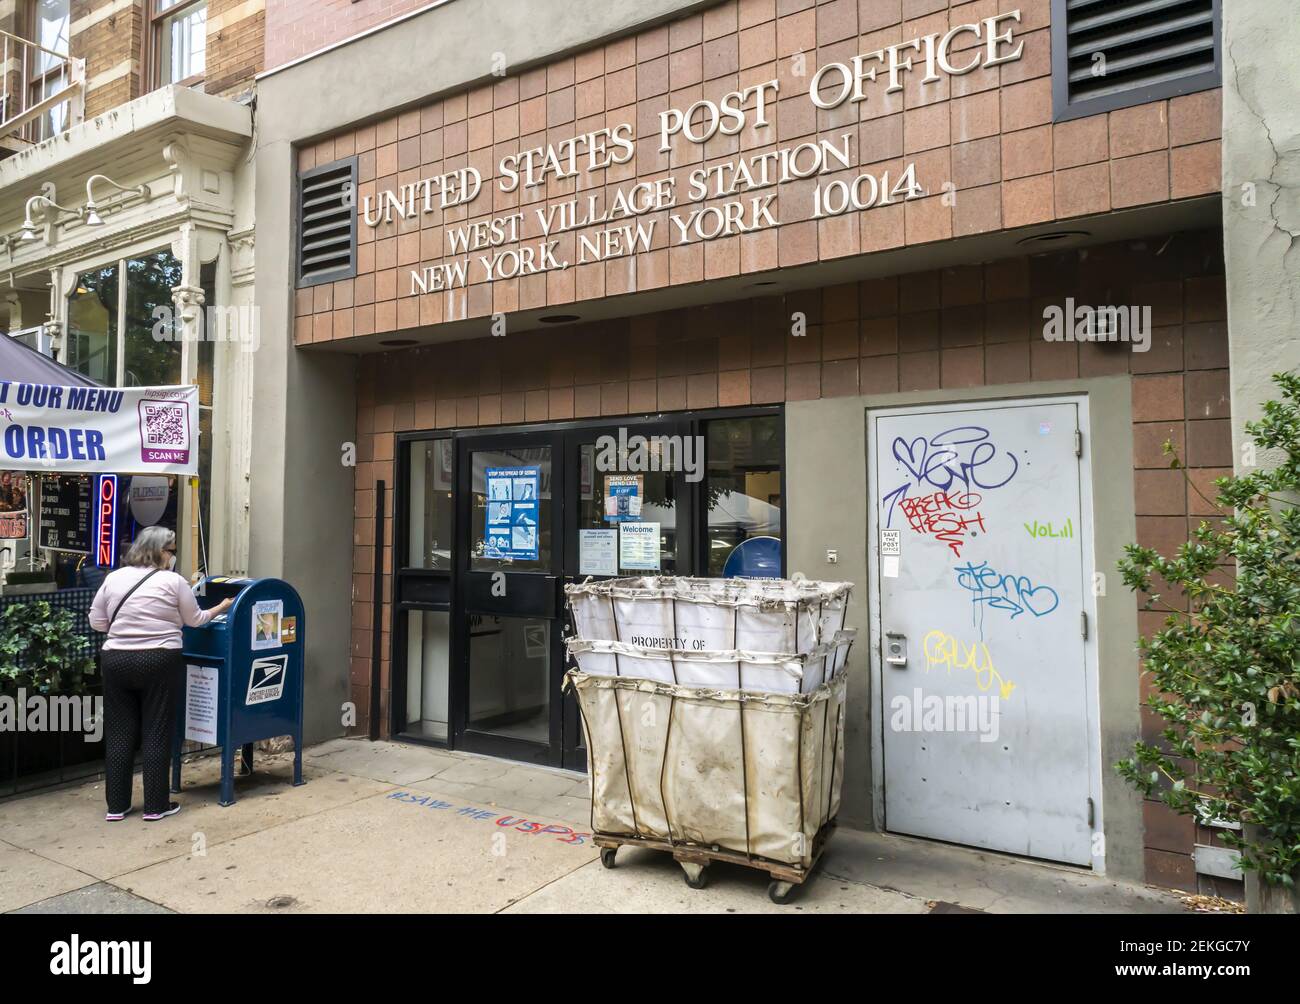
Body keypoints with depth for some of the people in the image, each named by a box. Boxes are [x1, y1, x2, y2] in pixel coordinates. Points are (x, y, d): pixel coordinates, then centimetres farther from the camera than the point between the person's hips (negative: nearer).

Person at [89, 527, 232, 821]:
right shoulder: (172, 581, -6)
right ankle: (155, 805, 9)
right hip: (159, 663, -4)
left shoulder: (113, 578, 5)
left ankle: (116, 805, 16)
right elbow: (195, 620, 5)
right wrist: (221, 608, 21)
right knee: (156, 733, 4)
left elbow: (96, 622, 10)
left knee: (118, 733, 11)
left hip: (117, 661, 4)